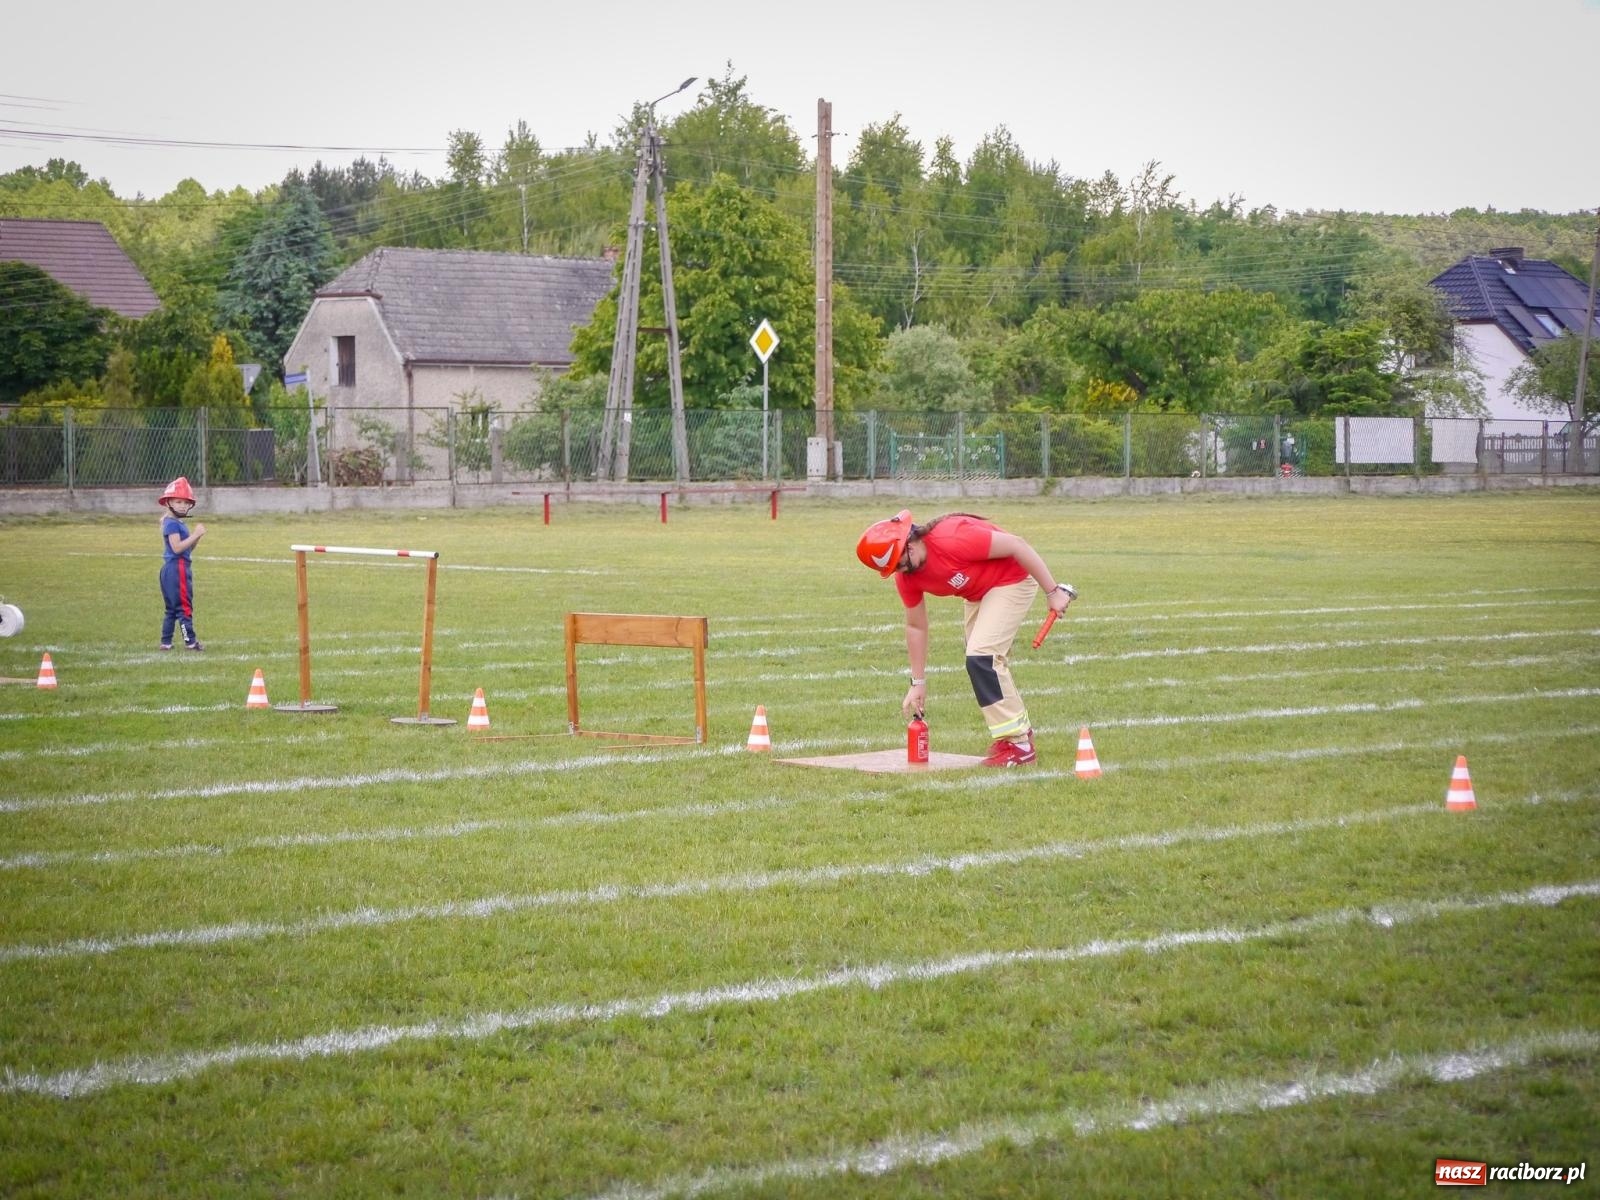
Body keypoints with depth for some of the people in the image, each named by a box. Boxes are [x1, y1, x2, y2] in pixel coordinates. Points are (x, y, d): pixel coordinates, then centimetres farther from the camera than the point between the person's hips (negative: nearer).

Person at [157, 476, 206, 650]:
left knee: (172, 608, 13)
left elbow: (188, 549, 17)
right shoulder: (172, 524, -13)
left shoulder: (178, 523, 17)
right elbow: (177, 547, -23)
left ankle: (166, 642, 16)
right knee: (184, 605, -7)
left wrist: (197, 536, 1)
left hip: (177, 568, 10)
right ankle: (190, 641, -5)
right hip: (177, 568, -10)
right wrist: (196, 535, -21)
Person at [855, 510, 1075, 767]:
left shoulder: (951, 539, -34)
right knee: (986, 662, 14)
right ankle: (1020, 730, 34)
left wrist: (1053, 592, -24)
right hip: (978, 594, 8)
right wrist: (918, 683, 7)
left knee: (981, 657, -18)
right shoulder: (906, 576, -10)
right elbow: (916, 626, 4)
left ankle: (1017, 744, -13)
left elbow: (1016, 545, -28)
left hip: (1013, 579, -8)